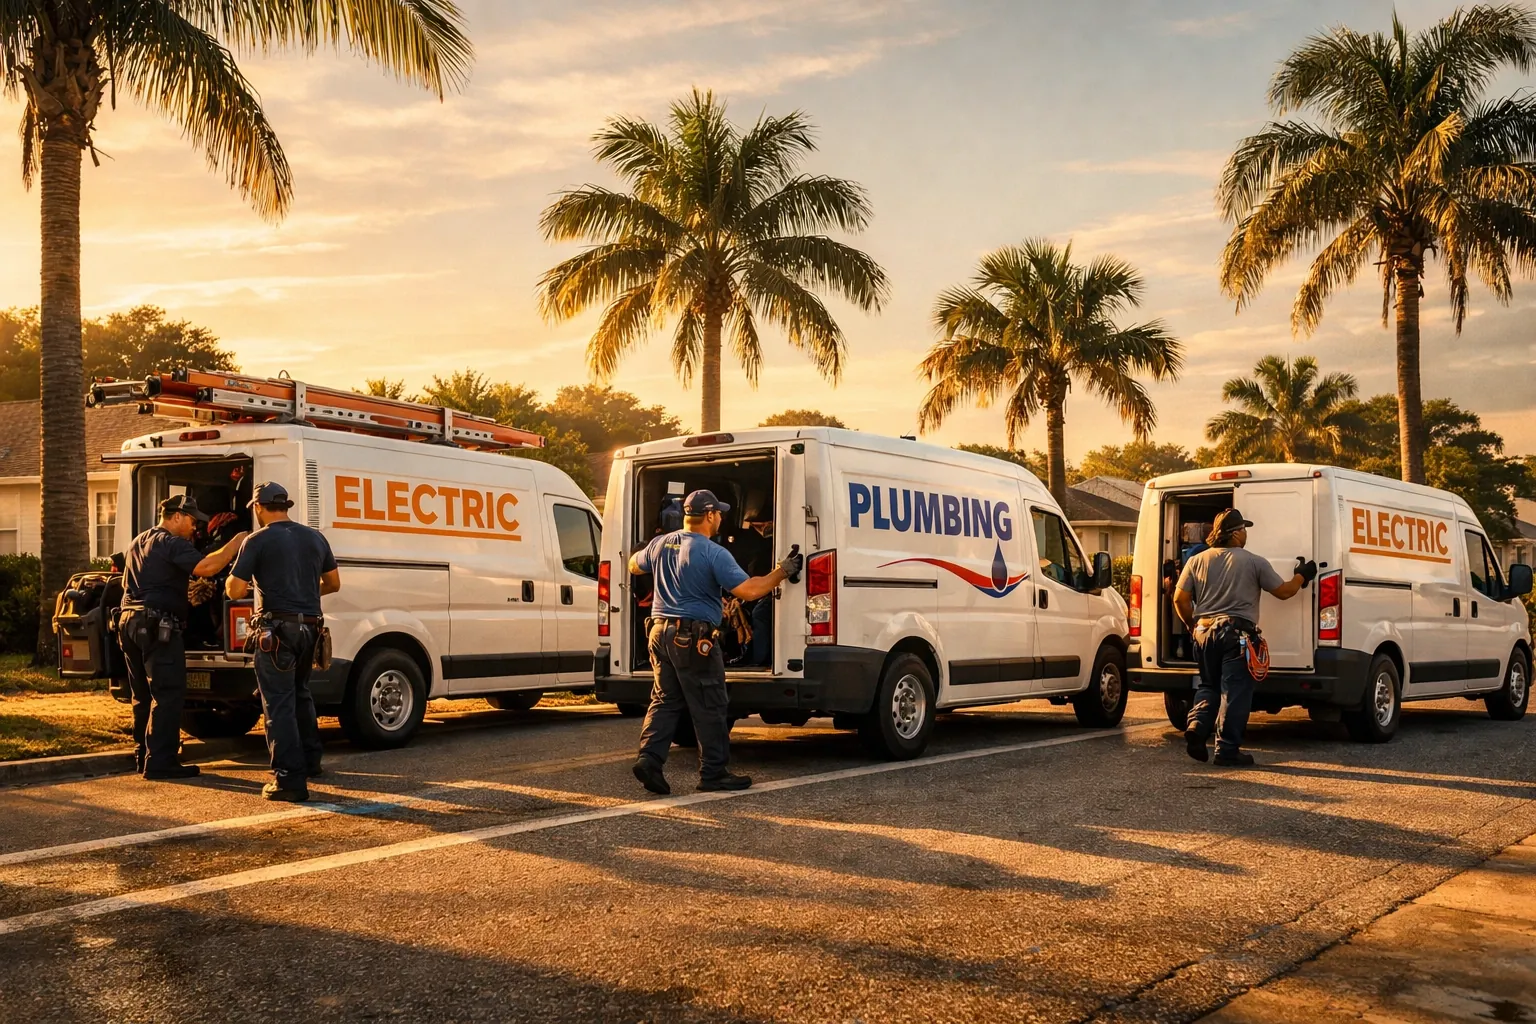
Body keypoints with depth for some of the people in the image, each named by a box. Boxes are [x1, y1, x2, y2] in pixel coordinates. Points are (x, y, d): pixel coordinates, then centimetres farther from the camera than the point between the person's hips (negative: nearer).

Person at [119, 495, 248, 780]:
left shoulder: (138, 543, 22)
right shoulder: (172, 543, -10)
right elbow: (206, 567, -26)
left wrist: (184, 596, 30)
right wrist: (235, 543, -16)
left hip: (131, 621, 10)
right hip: (158, 627, -10)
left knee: (143, 695, 16)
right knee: (168, 695, -8)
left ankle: (144, 756, 21)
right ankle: (160, 762, -10)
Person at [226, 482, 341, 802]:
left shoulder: (257, 541, -7)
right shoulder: (315, 538, 8)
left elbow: (235, 591, -9)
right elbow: (333, 583, 16)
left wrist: (231, 578, 13)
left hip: (276, 628, -6)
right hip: (309, 627, 6)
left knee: (279, 704, -4)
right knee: (300, 694, 24)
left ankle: (290, 779, -8)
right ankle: (310, 761, 34)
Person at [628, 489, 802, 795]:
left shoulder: (660, 544, 8)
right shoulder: (713, 553, -14)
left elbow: (634, 566, 27)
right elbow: (749, 590, -19)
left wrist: (645, 555, 49)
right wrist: (783, 571, -7)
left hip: (660, 632, 7)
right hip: (694, 638, -7)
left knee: (665, 700, 13)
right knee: (709, 708, 3)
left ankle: (649, 759, 2)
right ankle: (714, 772, 9)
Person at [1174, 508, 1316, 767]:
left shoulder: (1196, 561, 7)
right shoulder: (1254, 562, -1)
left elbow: (1180, 600, 3)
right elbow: (1283, 591, 6)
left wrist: (1192, 626, 18)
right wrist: (1302, 576, 24)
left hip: (1204, 632, 4)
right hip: (1237, 634, -4)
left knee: (1208, 686, 18)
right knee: (1234, 693, 0)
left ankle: (1197, 728, -3)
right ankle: (1228, 750, 0)